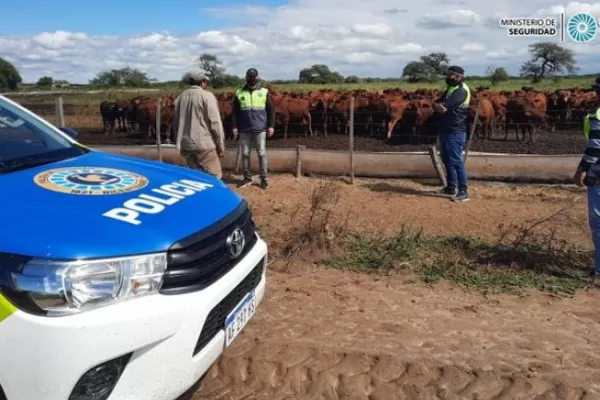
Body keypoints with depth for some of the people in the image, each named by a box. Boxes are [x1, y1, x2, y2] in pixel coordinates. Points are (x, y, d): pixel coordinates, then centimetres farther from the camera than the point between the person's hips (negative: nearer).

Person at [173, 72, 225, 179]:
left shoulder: (180, 97, 12)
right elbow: (215, 122, -11)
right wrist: (221, 146, -5)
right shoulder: (207, 96, -7)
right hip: (204, 144, -7)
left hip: (186, 145, 7)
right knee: (214, 176, -2)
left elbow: (176, 123, 17)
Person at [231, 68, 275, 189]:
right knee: (245, 154, 6)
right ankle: (247, 178, 17)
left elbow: (271, 110, 3)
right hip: (244, 129, 2)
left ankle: (263, 178, 11)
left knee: (262, 154, 2)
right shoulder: (239, 93, 5)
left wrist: (271, 126, -3)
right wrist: (234, 126, 2)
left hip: (260, 129, -2)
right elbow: (235, 112, 8)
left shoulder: (264, 92, 2)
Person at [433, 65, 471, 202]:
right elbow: (437, 103, 8)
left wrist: (438, 105, -1)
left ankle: (463, 192, -6)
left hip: (455, 132, -10)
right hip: (446, 130, 10)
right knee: (447, 160, 15)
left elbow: (446, 105, -22)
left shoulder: (461, 90, -13)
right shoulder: (451, 88, 17)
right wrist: (437, 106, -15)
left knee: (456, 161, -10)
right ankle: (451, 188, 25)